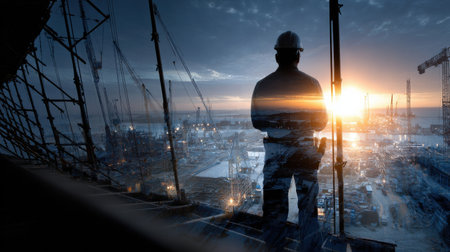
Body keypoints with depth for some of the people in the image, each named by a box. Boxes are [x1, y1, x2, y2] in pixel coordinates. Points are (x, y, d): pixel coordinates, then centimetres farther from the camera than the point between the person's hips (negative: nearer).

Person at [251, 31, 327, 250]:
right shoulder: (311, 83, -6)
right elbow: (320, 122, -2)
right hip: (305, 150, 0)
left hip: (275, 151, 0)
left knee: (274, 201, 12)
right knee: (307, 200, 16)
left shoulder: (262, 85, -6)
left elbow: (256, 122, -2)